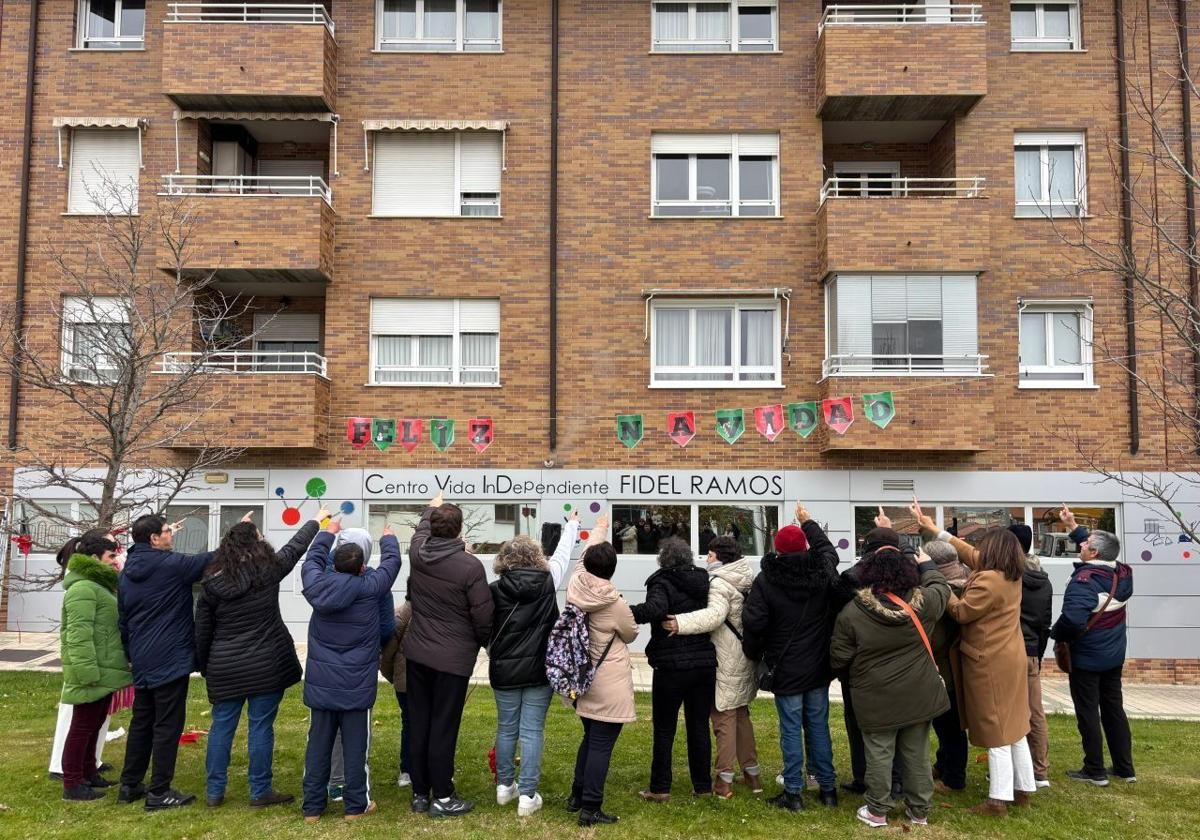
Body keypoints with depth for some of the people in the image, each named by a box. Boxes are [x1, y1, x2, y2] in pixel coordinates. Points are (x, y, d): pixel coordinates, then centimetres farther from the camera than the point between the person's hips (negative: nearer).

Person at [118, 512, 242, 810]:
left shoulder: (128, 572, 9)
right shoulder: (171, 564, -16)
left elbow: (122, 618, 16)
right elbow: (213, 560, -10)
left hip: (142, 661, 8)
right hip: (170, 659, -8)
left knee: (142, 722, 18)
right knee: (168, 725, -2)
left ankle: (129, 785, 25)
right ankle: (159, 792, 2)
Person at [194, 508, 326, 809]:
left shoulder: (212, 583, -2)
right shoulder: (267, 571, -9)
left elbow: (202, 632, 4)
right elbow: (295, 547, 8)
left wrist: (205, 667, 17)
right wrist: (316, 522, 25)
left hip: (225, 668, 3)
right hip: (266, 665, -3)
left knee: (222, 726, 13)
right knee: (261, 727, 4)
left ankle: (214, 791, 20)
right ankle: (260, 792, 12)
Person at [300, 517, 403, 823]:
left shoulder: (317, 586, -5)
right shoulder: (369, 587, -13)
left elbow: (312, 561, 18)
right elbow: (391, 562, 4)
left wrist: (327, 533, 33)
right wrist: (388, 539, 25)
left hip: (321, 682, 3)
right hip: (356, 684, -3)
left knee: (318, 744, 11)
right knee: (355, 746, 6)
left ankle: (313, 806, 18)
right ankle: (356, 805, 14)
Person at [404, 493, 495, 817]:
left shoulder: (417, 552, -4)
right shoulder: (470, 566, -20)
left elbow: (422, 529, 22)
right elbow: (484, 617, -14)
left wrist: (432, 508, 42)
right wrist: (485, 643, 7)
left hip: (417, 653, 5)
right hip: (453, 658, -5)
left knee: (419, 725, 13)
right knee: (443, 729, 3)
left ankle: (420, 794, 24)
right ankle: (442, 798, 13)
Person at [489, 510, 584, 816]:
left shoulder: (496, 590, -7)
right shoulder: (547, 582, -4)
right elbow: (562, 555, 13)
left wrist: (494, 658, 16)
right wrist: (572, 525, 28)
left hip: (504, 671, 1)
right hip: (539, 670, -1)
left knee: (506, 729, 15)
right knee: (532, 732, 3)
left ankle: (504, 786, 27)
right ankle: (527, 796, 4)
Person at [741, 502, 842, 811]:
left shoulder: (767, 580, -13)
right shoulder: (824, 574, -3)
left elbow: (754, 623, -15)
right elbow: (828, 549, 21)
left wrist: (753, 654, 3)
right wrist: (808, 523, 32)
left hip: (785, 668, -4)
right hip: (819, 667, 4)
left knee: (791, 729, 3)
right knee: (819, 726, 13)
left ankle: (793, 793, 8)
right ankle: (828, 788, 20)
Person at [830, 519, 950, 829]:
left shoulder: (851, 613, -14)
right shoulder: (922, 603, -9)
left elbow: (838, 659, -7)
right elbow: (941, 588, 15)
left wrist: (855, 670, 15)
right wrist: (928, 565, 30)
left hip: (876, 700, -2)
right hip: (918, 696, 3)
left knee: (879, 755, 10)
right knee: (916, 754, 15)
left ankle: (877, 812, 21)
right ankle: (919, 811, 27)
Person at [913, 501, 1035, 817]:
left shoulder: (988, 581, -22)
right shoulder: (1012, 575, 7)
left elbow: (961, 612, -16)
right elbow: (969, 553, 13)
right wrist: (935, 530, 15)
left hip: (991, 663, -9)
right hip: (1011, 659, 9)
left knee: (996, 731, -4)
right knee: (1013, 728, 16)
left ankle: (999, 800, 0)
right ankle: (1023, 789, 24)